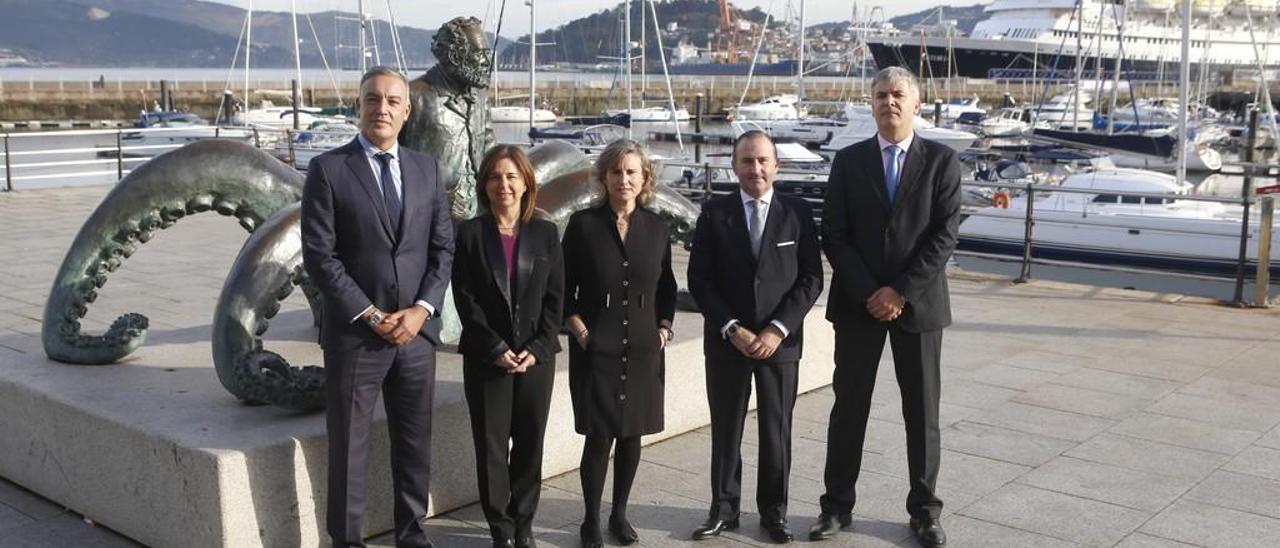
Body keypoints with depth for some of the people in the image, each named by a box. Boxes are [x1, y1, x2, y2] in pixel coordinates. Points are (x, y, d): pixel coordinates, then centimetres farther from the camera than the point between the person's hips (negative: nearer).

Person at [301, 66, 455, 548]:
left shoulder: (426, 168, 8)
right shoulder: (327, 169, -5)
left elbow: (442, 247, 7)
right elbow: (319, 256, -10)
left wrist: (422, 309, -7)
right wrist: (371, 316, -13)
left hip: (416, 331, 4)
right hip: (354, 335, -3)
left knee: (415, 444, 12)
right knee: (348, 449, 6)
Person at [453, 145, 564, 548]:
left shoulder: (545, 234, 5)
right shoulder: (470, 233, 0)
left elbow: (555, 298, 3)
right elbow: (465, 299, -5)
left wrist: (537, 349, -9)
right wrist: (496, 349, -13)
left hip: (537, 356, 2)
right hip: (486, 358, -1)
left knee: (530, 443, 7)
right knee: (491, 445, 3)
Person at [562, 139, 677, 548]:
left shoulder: (656, 227, 5)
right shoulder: (583, 224, -3)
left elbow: (667, 287, 14)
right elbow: (564, 286, 0)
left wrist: (664, 327, 3)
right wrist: (577, 327, -9)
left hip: (643, 348, 3)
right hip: (596, 347, -3)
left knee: (632, 434, 10)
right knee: (599, 437, -1)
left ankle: (620, 514, 26)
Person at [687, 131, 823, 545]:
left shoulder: (798, 213, 0)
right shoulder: (714, 213, 0)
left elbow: (811, 279, -3)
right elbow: (699, 279, -3)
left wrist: (777, 329, -12)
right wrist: (732, 329, -11)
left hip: (780, 341, 0)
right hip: (726, 340, 0)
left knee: (777, 430, 8)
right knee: (725, 429, 9)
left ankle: (774, 511, 23)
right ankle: (724, 509, 22)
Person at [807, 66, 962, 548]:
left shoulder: (941, 161, 0)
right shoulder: (848, 161, 3)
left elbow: (944, 236, -7)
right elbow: (834, 236, -2)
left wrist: (901, 292, -15)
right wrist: (868, 293, -12)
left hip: (918, 303, 0)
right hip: (858, 303, 1)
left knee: (922, 412, 8)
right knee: (848, 407, 7)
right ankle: (837, 504, 19)